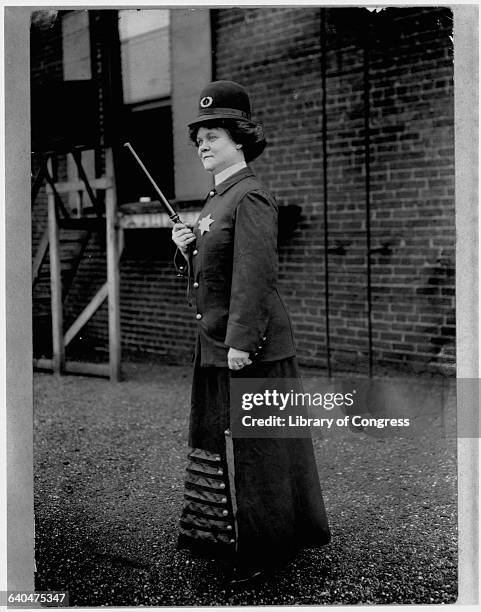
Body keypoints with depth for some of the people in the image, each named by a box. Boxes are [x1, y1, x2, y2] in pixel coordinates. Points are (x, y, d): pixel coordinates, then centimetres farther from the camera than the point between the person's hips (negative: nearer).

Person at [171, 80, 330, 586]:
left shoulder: (251, 198, -14)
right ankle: (230, 536, 26)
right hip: (215, 344, 10)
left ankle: (267, 548, 8)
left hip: (250, 344, -10)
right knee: (219, 439, 14)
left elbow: (256, 274, -21)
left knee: (253, 444, -3)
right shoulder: (216, 199, 16)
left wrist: (241, 342, -24)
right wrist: (186, 247, 3)